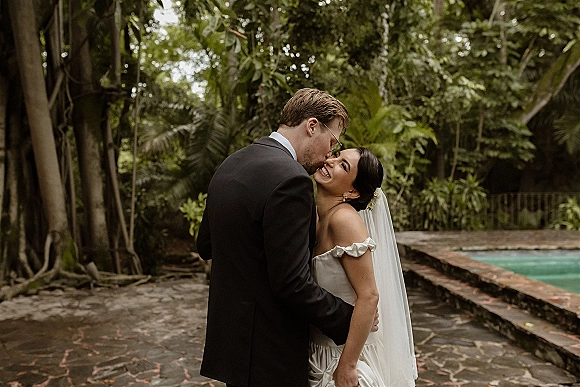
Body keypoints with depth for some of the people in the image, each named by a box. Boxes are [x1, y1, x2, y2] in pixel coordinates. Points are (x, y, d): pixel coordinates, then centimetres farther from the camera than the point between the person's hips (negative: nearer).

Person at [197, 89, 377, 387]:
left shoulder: (229, 166, 5)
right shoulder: (290, 178, -23)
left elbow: (206, 246, 12)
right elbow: (292, 283, -24)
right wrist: (350, 319, -11)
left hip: (227, 335, 9)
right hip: (268, 352, -9)